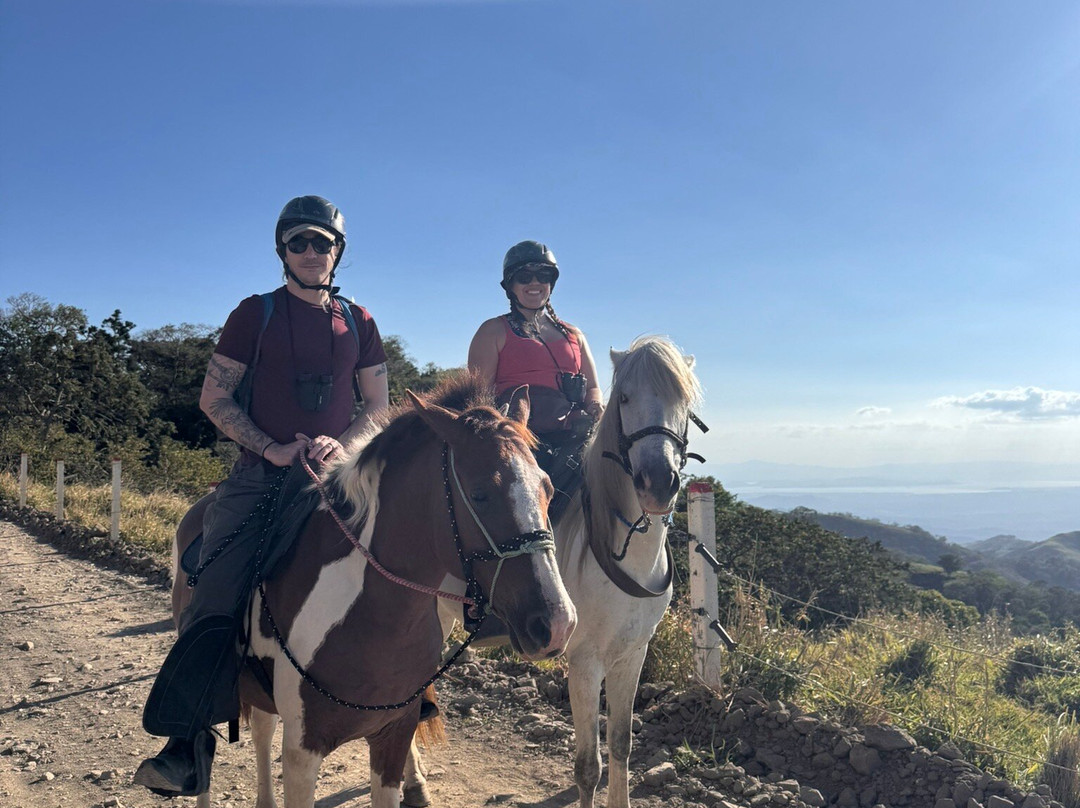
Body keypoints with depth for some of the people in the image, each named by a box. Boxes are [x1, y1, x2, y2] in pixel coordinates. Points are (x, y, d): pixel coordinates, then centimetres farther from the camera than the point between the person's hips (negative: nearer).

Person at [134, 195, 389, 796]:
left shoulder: (358, 322, 13)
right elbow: (215, 398, 3)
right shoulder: (257, 314, 6)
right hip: (264, 472, -2)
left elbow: (378, 405, 13)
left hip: (337, 472, 3)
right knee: (219, 588, -17)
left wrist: (342, 443, -7)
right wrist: (272, 449, -10)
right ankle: (189, 744, -12)